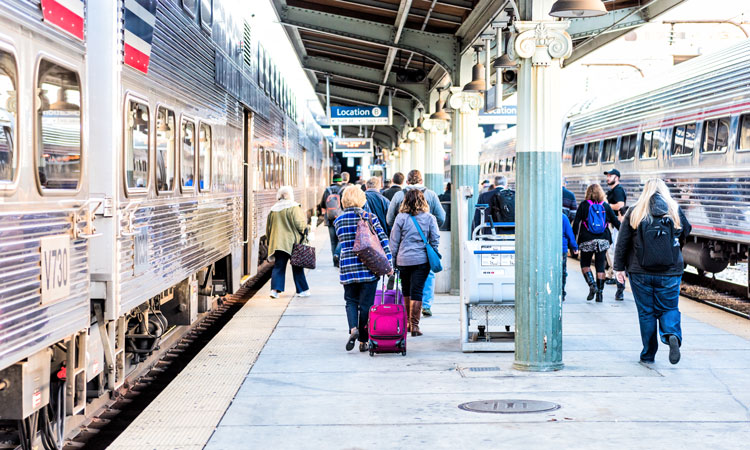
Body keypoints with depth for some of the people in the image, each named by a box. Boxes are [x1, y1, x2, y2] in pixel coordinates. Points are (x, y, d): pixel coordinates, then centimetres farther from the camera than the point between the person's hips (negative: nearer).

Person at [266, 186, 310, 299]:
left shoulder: (273, 210, 9)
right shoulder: (293, 207, -9)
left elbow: (268, 227, 15)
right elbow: (299, 223, -15)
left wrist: (271, 241, 25)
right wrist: (305, 227, 6)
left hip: (278, 242, 4)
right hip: (292, 242, -4)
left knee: (278, 266, 6)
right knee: (297, 266, 6)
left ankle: (275, 289, -8)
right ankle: (302, 290, 12)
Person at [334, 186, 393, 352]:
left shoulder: (338, 221, 3)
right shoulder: (369, 217, -4)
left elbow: (343, 242, 12)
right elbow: (383, 240, -8)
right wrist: (387, 264, -7)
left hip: (347, 268, 2)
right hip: (368, 267, -2)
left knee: (351, 301, 15)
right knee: (366, 304, 6)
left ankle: (353, 329, -12)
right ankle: (363, 341, 10)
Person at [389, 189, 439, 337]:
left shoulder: (401, 218, -2)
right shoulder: (429, 218, 0)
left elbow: (394, 241, 1)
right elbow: (435, 240, 2)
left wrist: (392, 261, 9)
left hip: (404, 260, 0)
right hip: (422, 260, 0)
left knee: (406, 291, 16)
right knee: (417, 292, 0)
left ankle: (407, 322, 25)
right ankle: (414, 325, -5)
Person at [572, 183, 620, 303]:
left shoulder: (584, 205, 0)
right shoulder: (606, 206, 6)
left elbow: (576, 222, -4)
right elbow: (616, 222, 8)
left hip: (587, 240, -2)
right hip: (603, 240, 2)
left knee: (585, 264, 11)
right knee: (600, 265, 6)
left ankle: (592, 285, -10)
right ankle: (600, 292, 4)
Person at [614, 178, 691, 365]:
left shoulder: (634, 212, -1)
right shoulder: (675, 210, 2)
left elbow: (622, 242, -1)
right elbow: (686, 233, 16)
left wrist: (619, 268, 5)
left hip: (640, 272, 0)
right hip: (670, 272, 0)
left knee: (646, 312, 9)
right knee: (669, 309, 10)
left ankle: (648, 354, 13)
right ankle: (672, 335, -19)